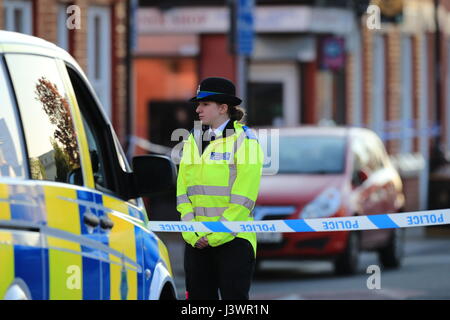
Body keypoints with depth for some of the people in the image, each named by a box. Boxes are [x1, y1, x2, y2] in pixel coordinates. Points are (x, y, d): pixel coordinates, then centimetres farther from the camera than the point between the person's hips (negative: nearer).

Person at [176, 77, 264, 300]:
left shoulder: (243, 139, -4)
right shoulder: (193, 140, 15)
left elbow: (244, 196, -11)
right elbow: (182, 190, 11)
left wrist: (219, 234, -14)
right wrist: (190, 231, -2)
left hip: (233, 238, -6)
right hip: (197, 240, 6)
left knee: (234, 297, -6)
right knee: (199, 297, 6)